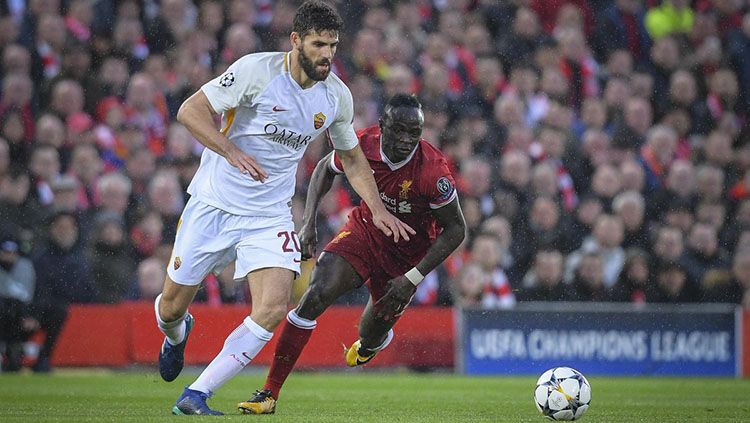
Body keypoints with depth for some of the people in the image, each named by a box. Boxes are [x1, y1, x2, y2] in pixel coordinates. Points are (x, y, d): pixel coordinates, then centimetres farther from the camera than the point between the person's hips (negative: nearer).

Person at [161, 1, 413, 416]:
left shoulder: (337, 96, -1)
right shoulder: (257, 69, -16)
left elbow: (352, 157, 16)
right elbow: (190, 109, -16)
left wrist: (378, 209, 6)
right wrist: (232, 151, -29)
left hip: (270, 214, 3)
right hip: (214, 204, -3)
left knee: (273, 307, -19)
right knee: (171, 307, 5)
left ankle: (195, 396, -11)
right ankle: (177, 335, 46)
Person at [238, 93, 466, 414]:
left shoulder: (432, 170, -31)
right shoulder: (362, 145, -21)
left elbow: (455, 229, -18)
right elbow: (325, 169, 4)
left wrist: (412, 279, -21)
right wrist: (309, 223, -5)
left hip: (408, 252, -2)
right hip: (365, 229, 2)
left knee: (372, 336, 10)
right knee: (315, 296, -20)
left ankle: (368, 345, 54)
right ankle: (269, 393, -14)